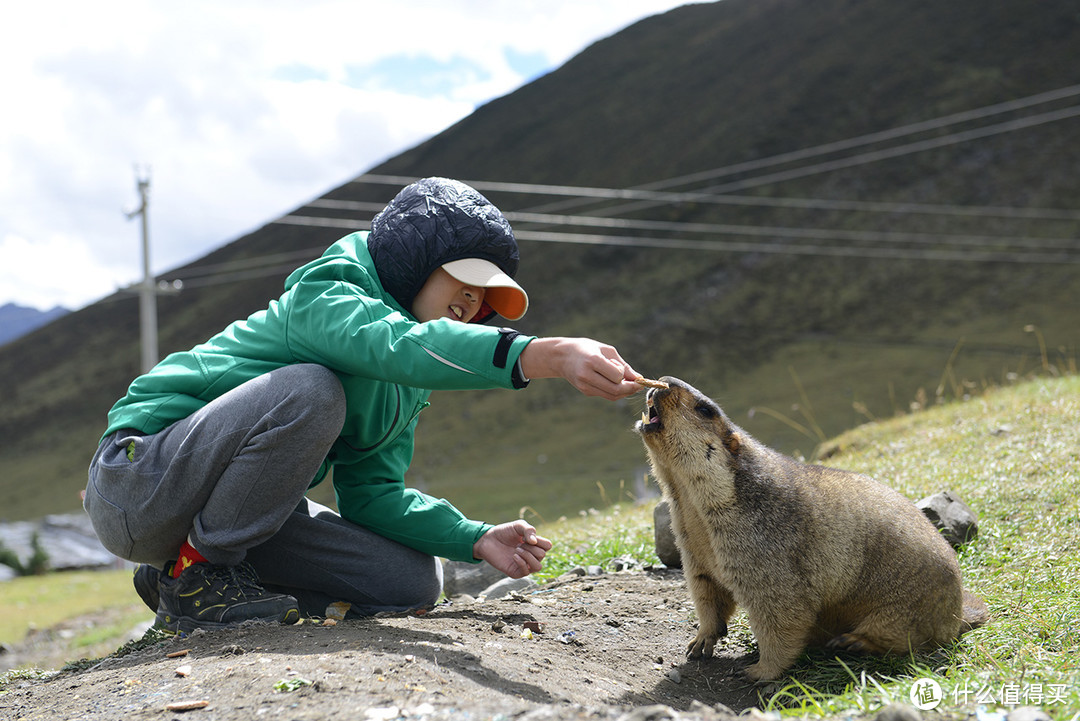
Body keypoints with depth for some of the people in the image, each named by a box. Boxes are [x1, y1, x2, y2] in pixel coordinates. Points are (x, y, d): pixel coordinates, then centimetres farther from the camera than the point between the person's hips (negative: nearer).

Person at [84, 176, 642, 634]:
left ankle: (202, 574, 5)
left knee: (414, 582, -3)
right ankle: (191, 575, -15)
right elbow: (400, 345, -40)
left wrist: (477, 540, -10)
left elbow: (370, 491, 4)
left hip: (236, 514, 8)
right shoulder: (325, 293, -18)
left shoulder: (406, 391, 10)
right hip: (135, 482, -8)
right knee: (310, 391, -33)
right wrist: (548, 355, -54)